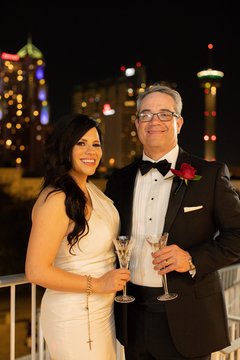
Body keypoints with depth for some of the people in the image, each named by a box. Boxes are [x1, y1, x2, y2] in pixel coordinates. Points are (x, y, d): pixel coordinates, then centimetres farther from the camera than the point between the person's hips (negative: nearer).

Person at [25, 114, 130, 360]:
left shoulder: (91, 189, 3)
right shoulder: (55, 199, -23)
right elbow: (36, 271, -25)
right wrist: (96, 284, -21)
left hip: (102, 309, 8)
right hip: (74, 317, -8)